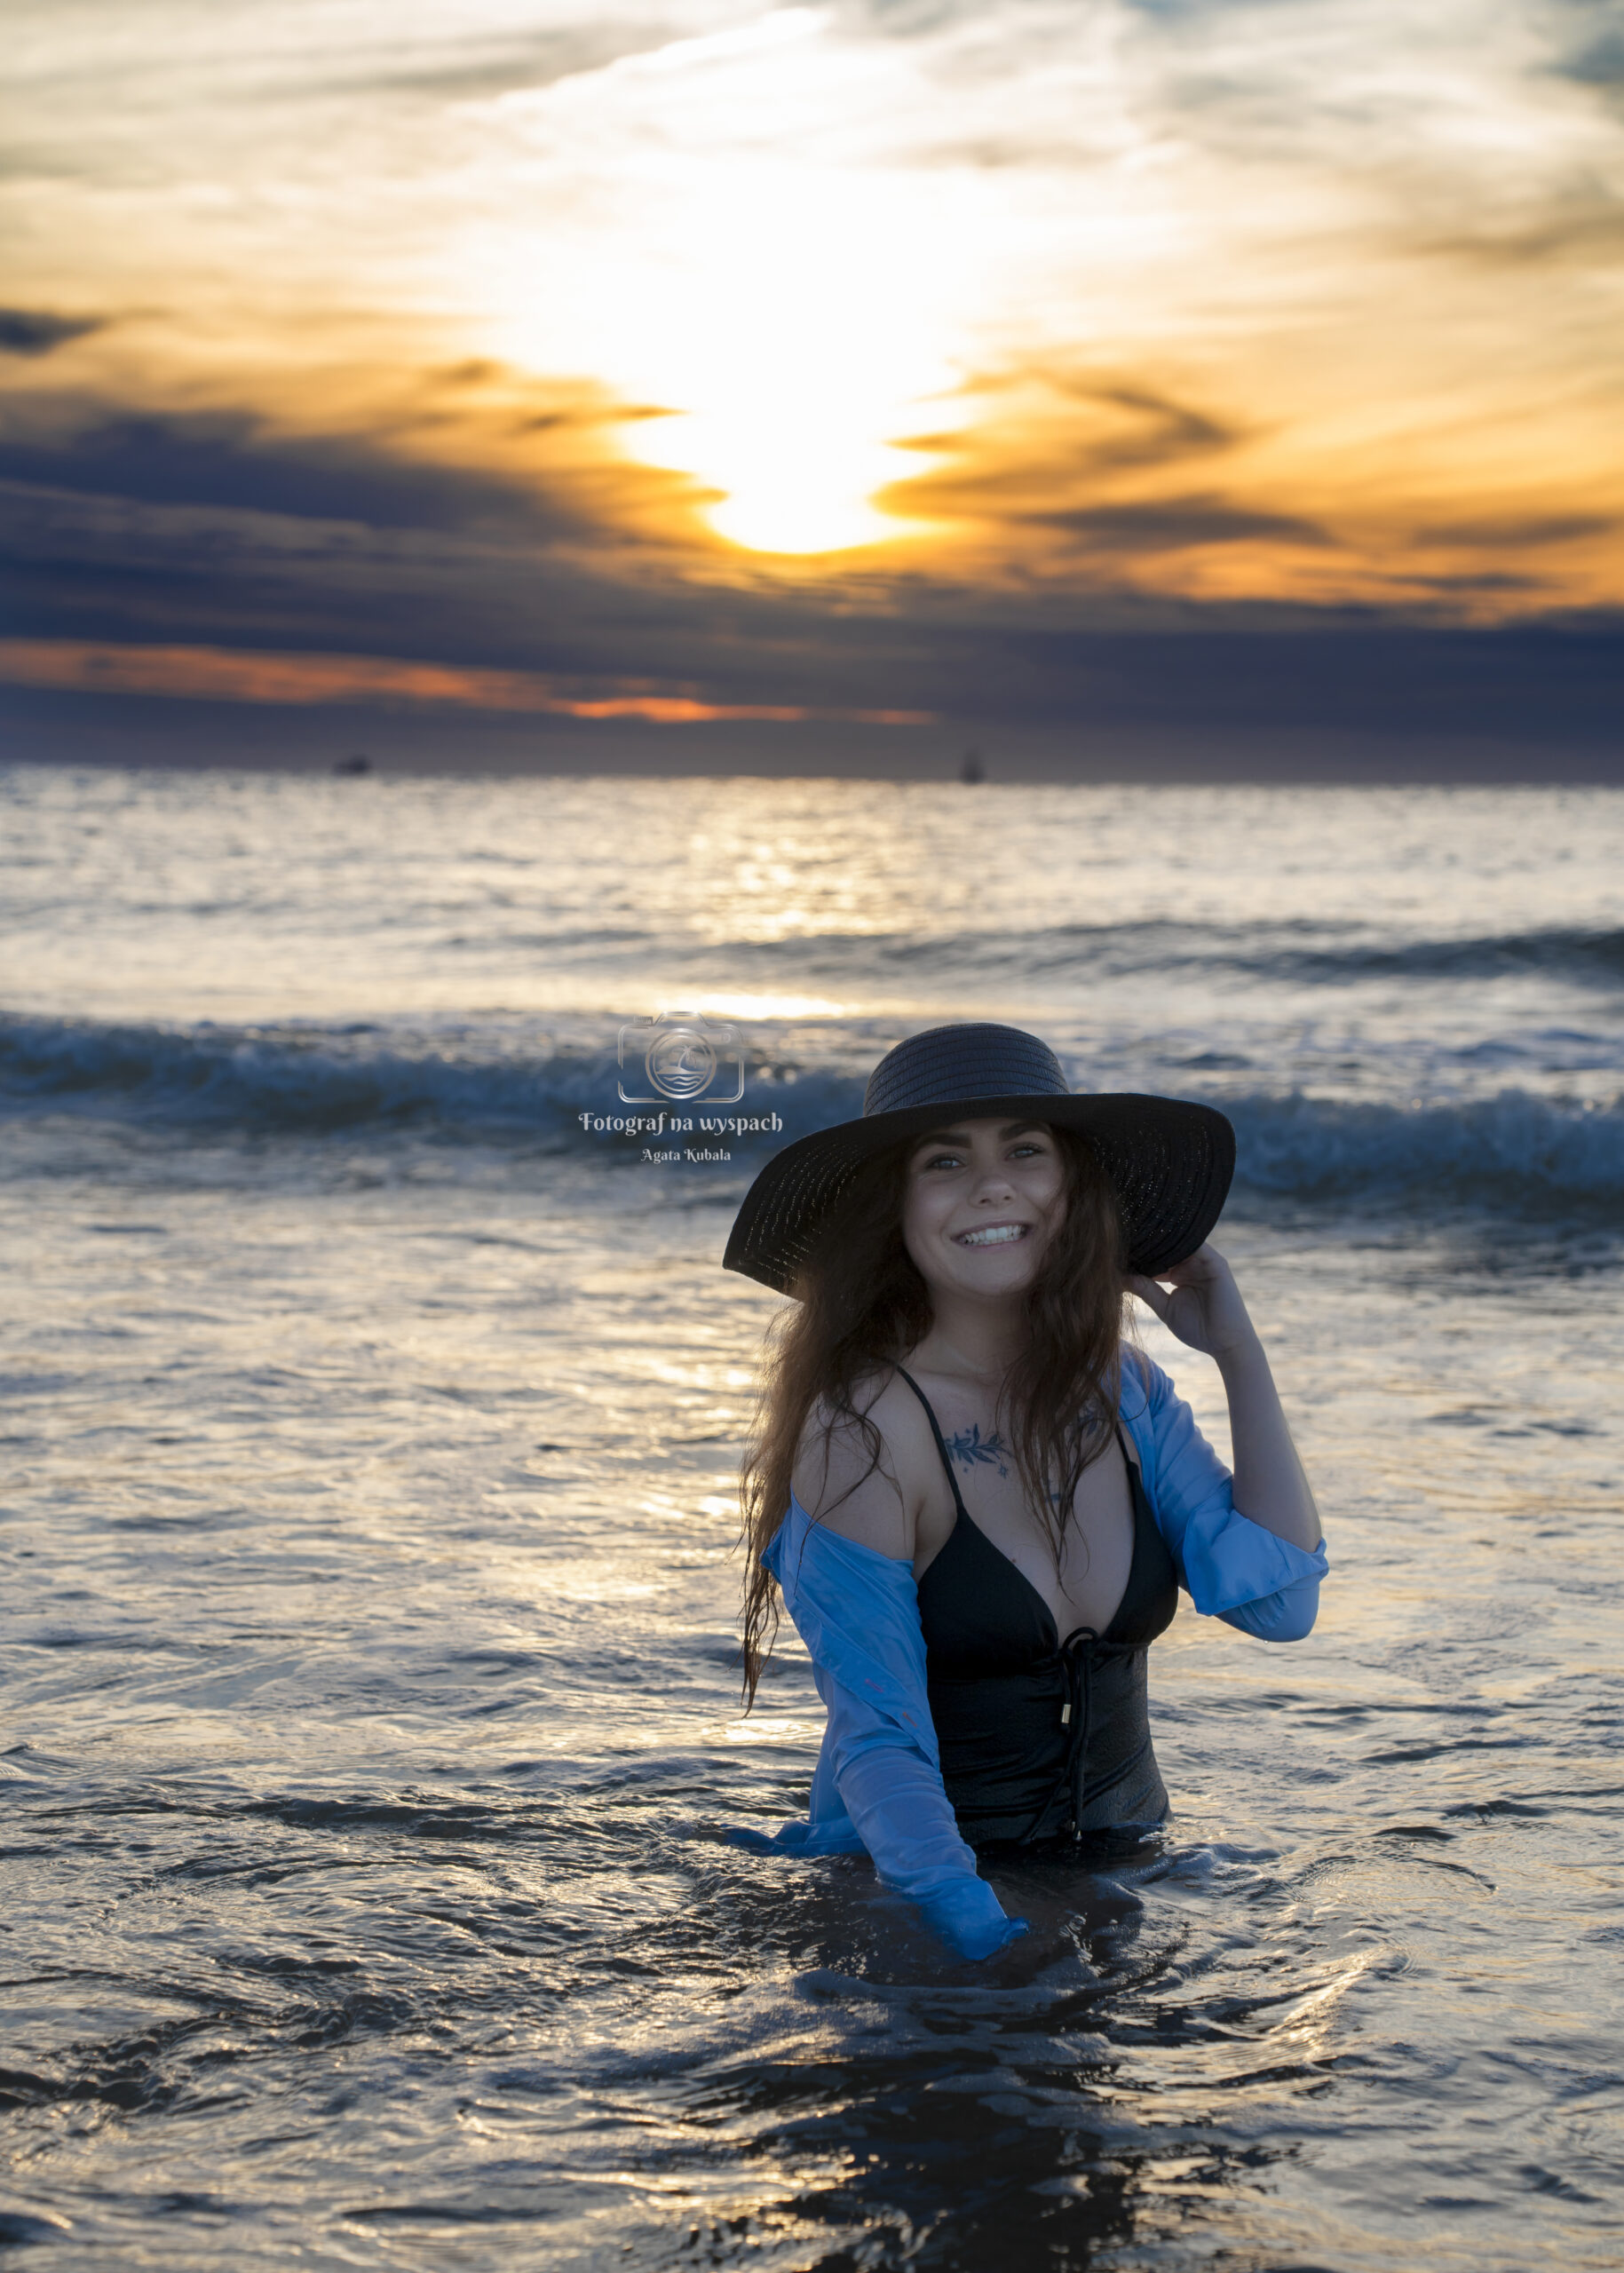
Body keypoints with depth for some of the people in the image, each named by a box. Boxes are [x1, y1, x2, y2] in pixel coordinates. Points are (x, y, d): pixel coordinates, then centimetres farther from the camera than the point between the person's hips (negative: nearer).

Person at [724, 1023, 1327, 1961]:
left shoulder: (1125, 1390, 5)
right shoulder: (858, 1432, -13)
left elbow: (1280, 1600, -4)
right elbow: (879, 1743, -16)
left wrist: (1239, 1347, 0)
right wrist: (991, 1945, -28)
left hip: (1125, 1875, 6)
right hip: (915, 1905, -6)